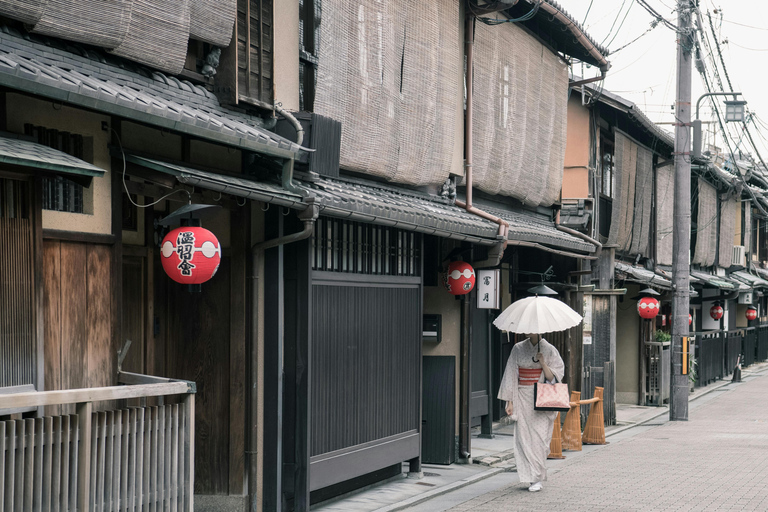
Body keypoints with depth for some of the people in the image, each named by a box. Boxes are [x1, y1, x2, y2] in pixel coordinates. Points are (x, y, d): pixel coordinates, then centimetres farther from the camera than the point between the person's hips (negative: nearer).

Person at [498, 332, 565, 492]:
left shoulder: (549, 350, 0)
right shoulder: (518, 349, 6)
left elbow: (552, 377, -2)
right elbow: (511, 375, 6)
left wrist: (542, 363, -18)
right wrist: (510, 401, 2)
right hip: (522, 399, 2)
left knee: (539, 436, -7)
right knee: (523, 436, -1)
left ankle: (537, 479, -1)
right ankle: (530, 477, 9)